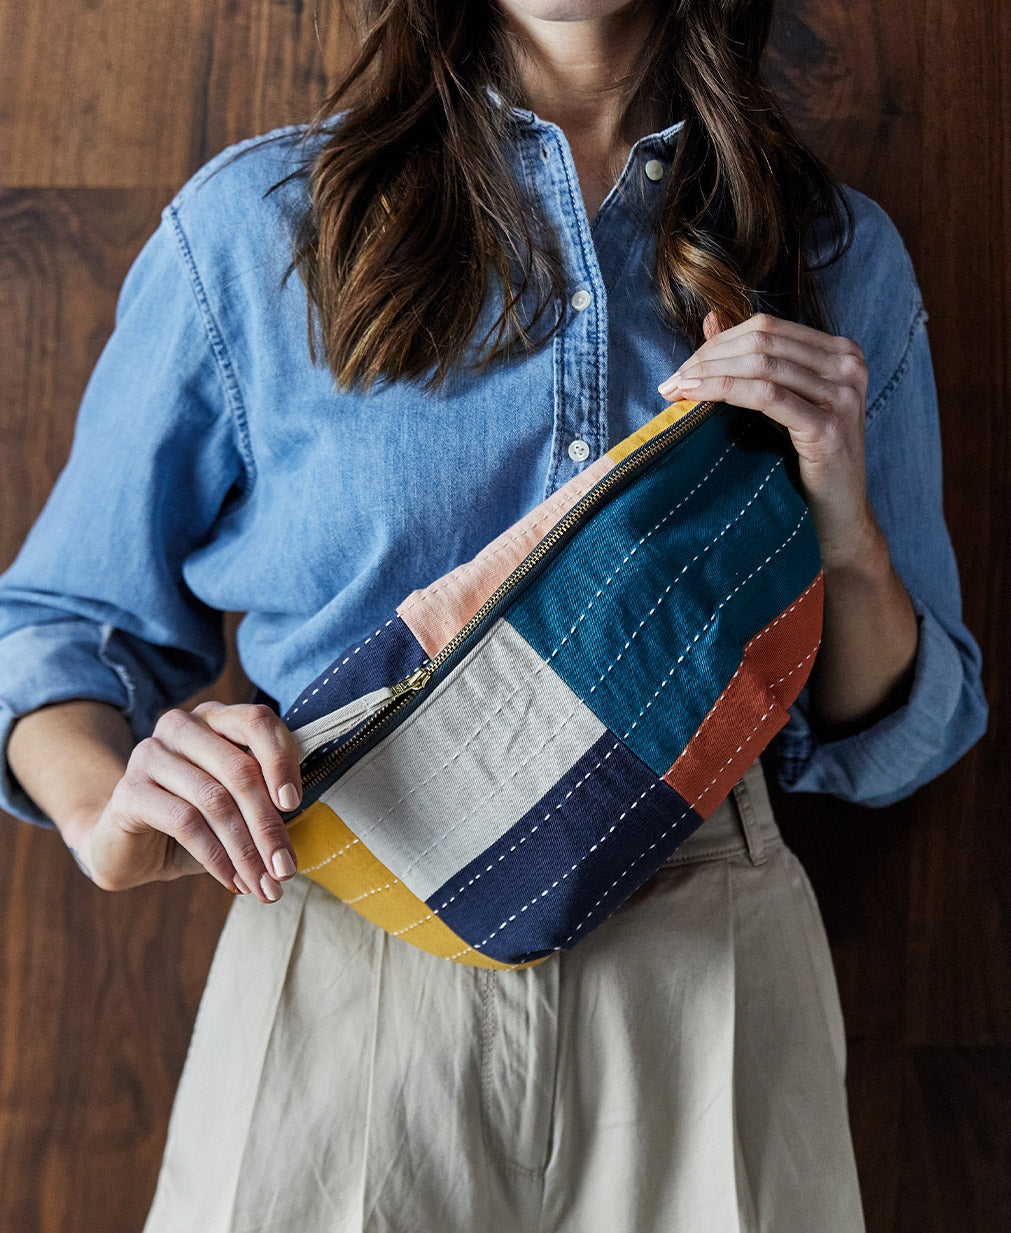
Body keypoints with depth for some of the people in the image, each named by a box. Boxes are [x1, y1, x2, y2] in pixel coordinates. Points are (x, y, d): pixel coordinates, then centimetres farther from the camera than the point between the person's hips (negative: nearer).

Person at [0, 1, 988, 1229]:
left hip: (706, 969, 2)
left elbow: (893, 749, 9)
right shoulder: (253, 221, 1)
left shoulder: (839, 256, 6)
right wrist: (106, 806, -16)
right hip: (346, 944, -1)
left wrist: (848, 536, -12)